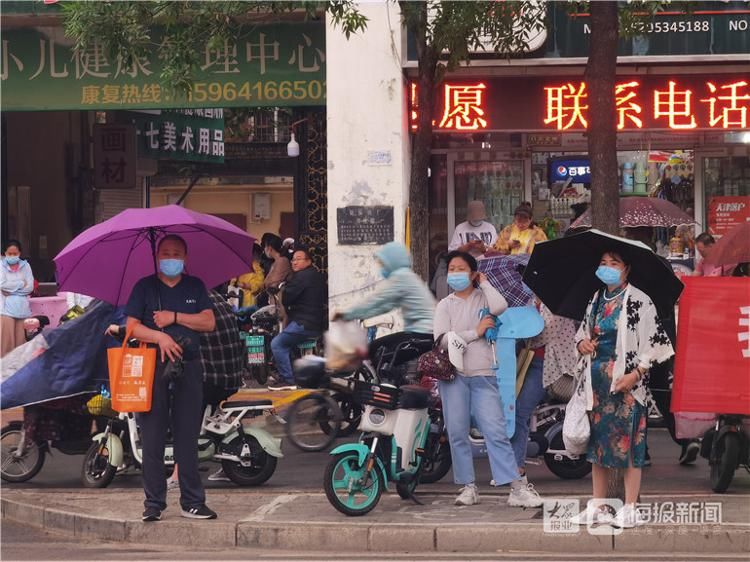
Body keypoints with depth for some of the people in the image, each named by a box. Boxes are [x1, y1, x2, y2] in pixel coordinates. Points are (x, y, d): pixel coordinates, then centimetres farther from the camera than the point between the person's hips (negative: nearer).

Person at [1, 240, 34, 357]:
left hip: (23, 307, 3)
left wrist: (12, 289, -7)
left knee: (21, 339, 1)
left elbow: (30, 287, 0)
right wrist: (21, 283, -4)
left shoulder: (25, 266, 9)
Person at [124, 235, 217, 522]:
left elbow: (209, 322, 3)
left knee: (188, 437, 3)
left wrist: (175, 317, -8)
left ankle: (192, 502, 6)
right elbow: (132, 326, -1)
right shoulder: (145, 287, 7)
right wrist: (160, 337, -17)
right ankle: (154, 503, 2)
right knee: (153, 438, -2)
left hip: (189, 368, 1)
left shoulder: (195, 286, 13)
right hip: (153, 368, -1)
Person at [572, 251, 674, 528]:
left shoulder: (639, 301, -6)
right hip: (596, 378, 7)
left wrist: (636, 374, -19)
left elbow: (654, 342, -10)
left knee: (628, 442, -6)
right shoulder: (596, 300, 14)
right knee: (596, 441, 9)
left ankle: (629, 508, -1)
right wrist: (581, 343, 2)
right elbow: (583, 330, 26)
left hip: (625, 379, -7)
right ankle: (597, 505, 17)